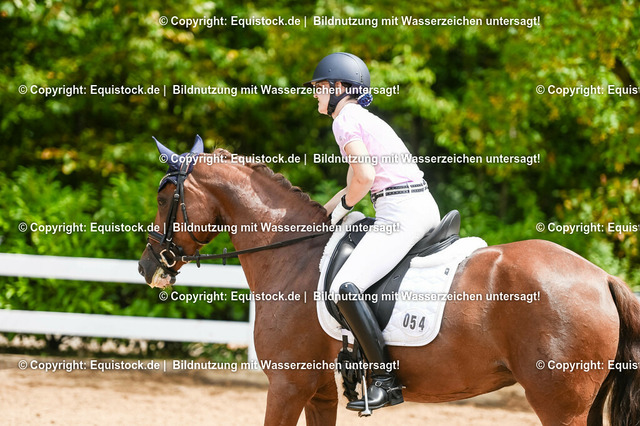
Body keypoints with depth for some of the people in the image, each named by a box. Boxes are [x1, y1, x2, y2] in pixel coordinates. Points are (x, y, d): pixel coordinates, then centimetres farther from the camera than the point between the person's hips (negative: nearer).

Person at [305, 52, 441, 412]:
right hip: (423, 207, 11)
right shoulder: (366, 119, 24)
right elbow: (360, 182, 30)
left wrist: (342, 208, 1)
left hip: (401, 212, -11)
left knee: (346, 287, -20)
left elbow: (364, 176, -16)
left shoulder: (345, 119, -5)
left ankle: (387, 381, -23)